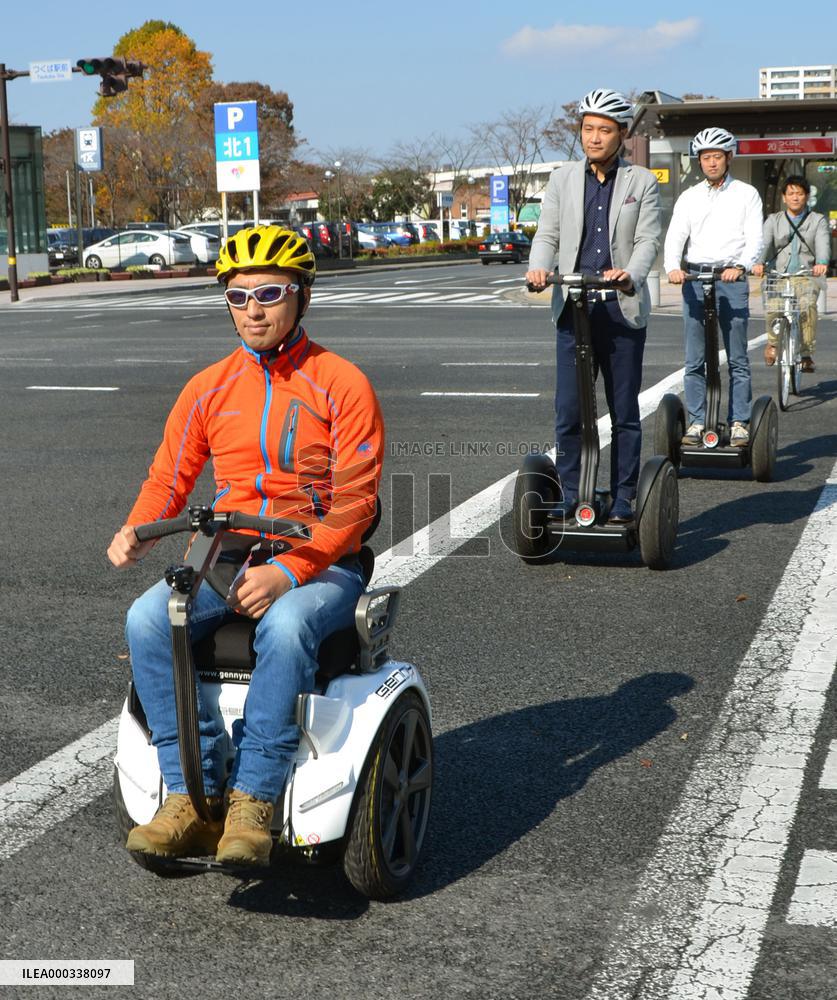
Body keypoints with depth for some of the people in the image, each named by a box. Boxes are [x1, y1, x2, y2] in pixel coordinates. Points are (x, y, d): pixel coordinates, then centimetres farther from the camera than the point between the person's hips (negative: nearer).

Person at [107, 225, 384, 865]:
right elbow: (169, 477, 13)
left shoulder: (342, 385, -2)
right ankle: (192, 795, -21)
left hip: (321, 564, -4)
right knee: (147, 619, -25)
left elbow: (353, 503, -9)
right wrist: (136, 532, -10)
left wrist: (288, 571, -22)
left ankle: (252, 804, -30)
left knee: (286, 624, -38)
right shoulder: (209, 388, 12)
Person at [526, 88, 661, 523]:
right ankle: (569, 499, 10)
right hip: (573, 308, 1)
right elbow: (547, 234, 7)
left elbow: (648, 239, -4)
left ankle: (622, 502, 14)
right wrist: (538, 268, -15)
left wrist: (630, 275, -25)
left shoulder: (642, 182, 6)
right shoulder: (563, 179, 12)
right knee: (567, 412, -2)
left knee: (625, 414, 5)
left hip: (622, 310, -1)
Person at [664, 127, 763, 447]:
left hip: (732, 280, -2)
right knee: (694, 360, 2)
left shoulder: (746, 194, 7)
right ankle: (697, 422, 8)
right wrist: (673, 267, -17)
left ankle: (740, 423, 3)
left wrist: (740, 267, -22)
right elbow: (674, 237, 4)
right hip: (694, 278, 2)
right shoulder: (689, 197, 13)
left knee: (737, 360, -2)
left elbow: (755, 239, -3)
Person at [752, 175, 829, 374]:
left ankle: (807, 355, -20)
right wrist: (759, 263, -26)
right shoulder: (774, 220, 15)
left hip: (806, 277, 0)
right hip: (778, 276, 0)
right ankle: (773, 342, 6)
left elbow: (823, 244, -7)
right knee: (773, 309, -26)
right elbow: (764, 243, -3)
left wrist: (822, 263, -30)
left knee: (807, 305, -29)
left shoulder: (818, 220, 12)